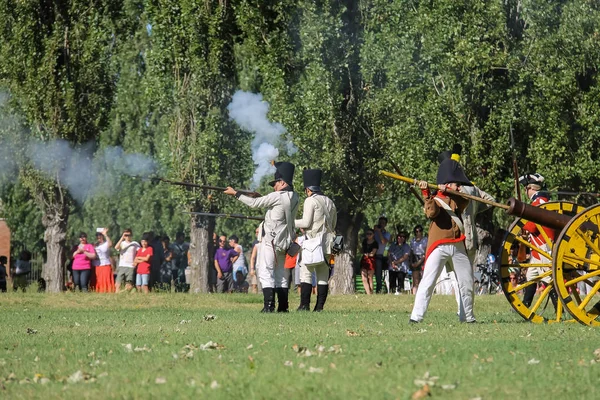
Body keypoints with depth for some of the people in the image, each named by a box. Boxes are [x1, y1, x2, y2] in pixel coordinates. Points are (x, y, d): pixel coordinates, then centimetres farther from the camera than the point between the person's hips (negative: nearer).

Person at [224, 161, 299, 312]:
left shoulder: (278, 196, -15)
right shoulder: (294, 198, 8)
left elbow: (255, 203, -8)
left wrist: (235, 193, 1)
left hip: (271, 240, -8)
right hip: (284, 242, 8)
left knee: (266, 273, -8)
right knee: (281, 274, 12)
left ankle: (269, 306, -15)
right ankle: (283, 307, 10)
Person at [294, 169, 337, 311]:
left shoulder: (310, 201, -7)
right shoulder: (329, 202, 16)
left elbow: (306, 223, -11)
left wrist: (291, 222, 2)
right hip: (327, 243, 7)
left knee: (306, 273, -5)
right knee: (323, 275, 7)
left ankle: (304, 305, -12)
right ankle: (319, 306, 5)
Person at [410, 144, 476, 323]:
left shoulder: (457, 200, 17)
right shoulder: (435, 200, -2)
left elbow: (466, 199, -3)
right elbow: (432, 213, -22)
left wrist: (447, 192, -10)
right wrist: (427, 194, -32)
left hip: (458, 247, 6)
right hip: (439, 246, -6)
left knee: (467, 283, 11)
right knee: (428, 281, -14)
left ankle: (467, 316, 25)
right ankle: (416, 316, -17)